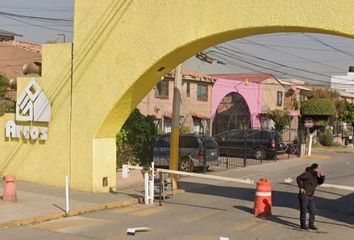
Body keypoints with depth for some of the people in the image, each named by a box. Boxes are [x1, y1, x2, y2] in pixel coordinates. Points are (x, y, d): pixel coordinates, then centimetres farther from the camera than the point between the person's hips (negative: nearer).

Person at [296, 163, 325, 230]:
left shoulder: (315, 176, 11)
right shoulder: (307, 174, -13)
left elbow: (320, 182, 19)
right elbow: (298, 178, -19)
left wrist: (322, 176, 2)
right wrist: (301, 187, -19)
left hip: (310, 196, 8)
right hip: (304, 195, -8)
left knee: (313, 211, 8)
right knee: (303, 211, 3)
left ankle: (311, 224, 20)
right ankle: (303, 225, 15)